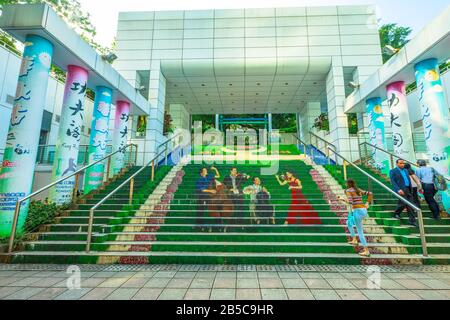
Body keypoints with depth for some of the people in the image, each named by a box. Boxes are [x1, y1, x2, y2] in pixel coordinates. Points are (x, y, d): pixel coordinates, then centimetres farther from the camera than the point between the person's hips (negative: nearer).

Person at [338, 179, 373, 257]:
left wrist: (342, 199, -3)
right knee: (348, 222, 27)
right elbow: (370, 194, 13)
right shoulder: (359, 190, 17)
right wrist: (367, 204, 14)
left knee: (360, 232, 1)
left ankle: (366, 251, 5)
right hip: (363, 211, 8)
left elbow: (350, 202, -18)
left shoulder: (348, 190, -6)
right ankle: (354, 240, 27)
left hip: (357, 211, -8)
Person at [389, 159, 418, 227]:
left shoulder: (405, 170, 19)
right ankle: (397, 213, 11)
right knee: (404, 203, -15)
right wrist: (398, 189, -21)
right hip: (401, 190, -6)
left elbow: (409, 180, 20)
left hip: (408, 189, 6)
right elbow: (393, 181, -9)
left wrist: (411, 189, 11)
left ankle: (412, 220, 8)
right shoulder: (393, 171, -1)